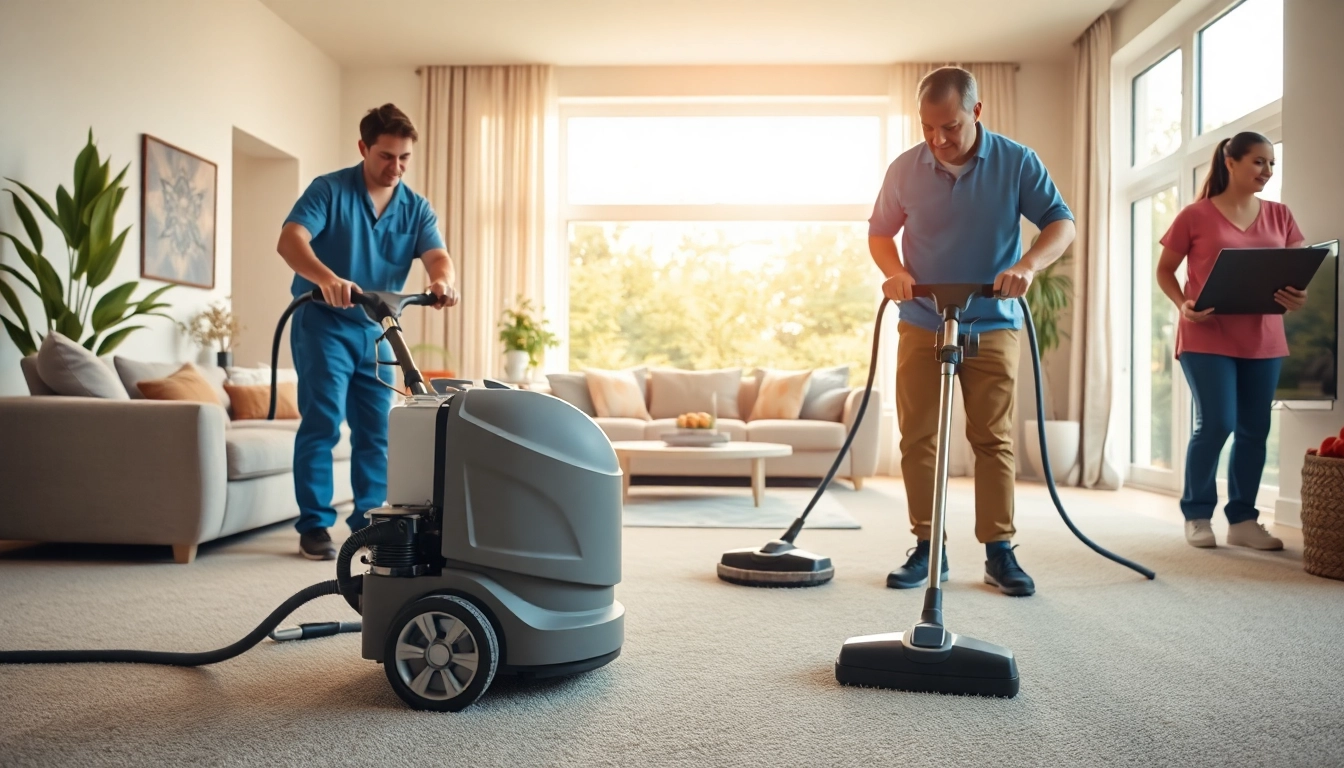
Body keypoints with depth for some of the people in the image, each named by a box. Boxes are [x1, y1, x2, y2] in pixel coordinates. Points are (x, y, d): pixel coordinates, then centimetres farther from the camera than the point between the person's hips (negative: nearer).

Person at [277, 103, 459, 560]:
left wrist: (442, 281, -37)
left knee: (377, 430, 7)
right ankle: (314, 525, 1)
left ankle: (369, 520, 18)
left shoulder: (416, 208, 4)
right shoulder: (329, 190, -9)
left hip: (374, 329, 5)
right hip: (323, 323, -5)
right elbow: (290, 241, -23)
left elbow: (437, 255, -12)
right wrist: (326, 278, -43)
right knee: (322, 422, -9)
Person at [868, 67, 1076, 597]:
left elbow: (1062, 223, -5)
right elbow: (880, 231, 12)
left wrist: (1028, 264, -25)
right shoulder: (905, 169, 1)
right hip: (921, 324, 1)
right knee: (917, 439, 0)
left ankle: (999, 552, 10)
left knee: (993, 440, 1)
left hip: (993, 325, -1)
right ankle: (926, 548, 11)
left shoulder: (1016, 163, -3)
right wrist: (895, 271, -8)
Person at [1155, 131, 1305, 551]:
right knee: (1215, 424, -9)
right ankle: (1197, 515, 6)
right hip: (1207, 337, -4)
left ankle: (1243, 519, 16)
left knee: (1254, 429, 5)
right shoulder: (1195, 215, -1)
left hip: (1263, 340, 5)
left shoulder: (1279, 216, 10)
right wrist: (1183, 305, -14)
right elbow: (1165, 270, 4)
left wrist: (1299, 296, -13)